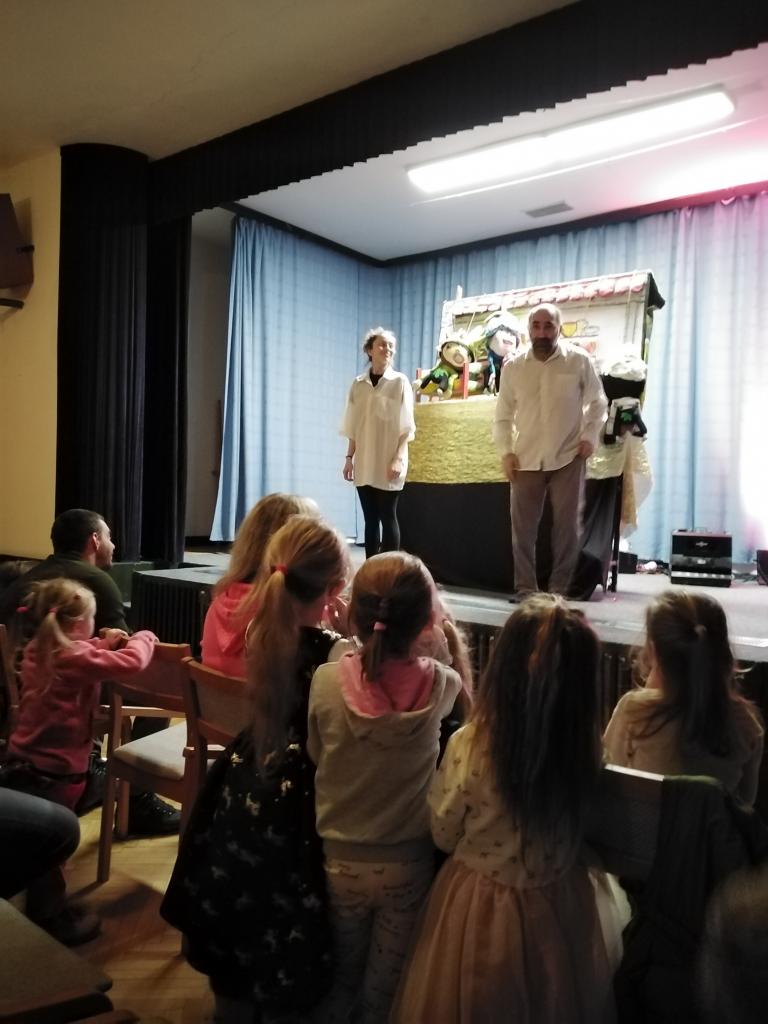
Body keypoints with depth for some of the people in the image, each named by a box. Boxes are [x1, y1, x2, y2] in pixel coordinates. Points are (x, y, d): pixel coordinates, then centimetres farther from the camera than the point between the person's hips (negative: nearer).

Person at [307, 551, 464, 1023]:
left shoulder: (327, 681, -21)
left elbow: (316, 754, -5)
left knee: (336, 983, 27)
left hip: (339, 859, 0)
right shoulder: (440, 684, -20)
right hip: (407, 864, 0)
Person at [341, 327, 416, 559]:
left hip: (388, 463, -3)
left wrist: (399, 458, -13)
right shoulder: (358, 384, 8)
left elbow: (406, 426, -4)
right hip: (364, 463, 3)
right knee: (370, 519, 6)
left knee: (387, 517, -2)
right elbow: (353, 426, 11)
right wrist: (349, 457, 6)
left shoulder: (400, 382, -1)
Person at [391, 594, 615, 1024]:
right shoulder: (586, 747, -22)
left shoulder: (470, 745, -29)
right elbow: (569, 826, -1)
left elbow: (444, 835, -10)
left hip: (480, 907, -2)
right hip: (558, 907, 2)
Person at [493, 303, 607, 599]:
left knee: (567, 525, 4)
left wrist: (589, 437, -3)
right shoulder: (513, 366, 1)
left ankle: (559, 588, 16)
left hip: (568, 457, -1)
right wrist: (505, 451, -1)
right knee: (522, 526, 4)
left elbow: (597, 402, 7)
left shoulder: (579, 360, -4)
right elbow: (503, 413, 7)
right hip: (526, 459, 2)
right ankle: (525, 587, 15)